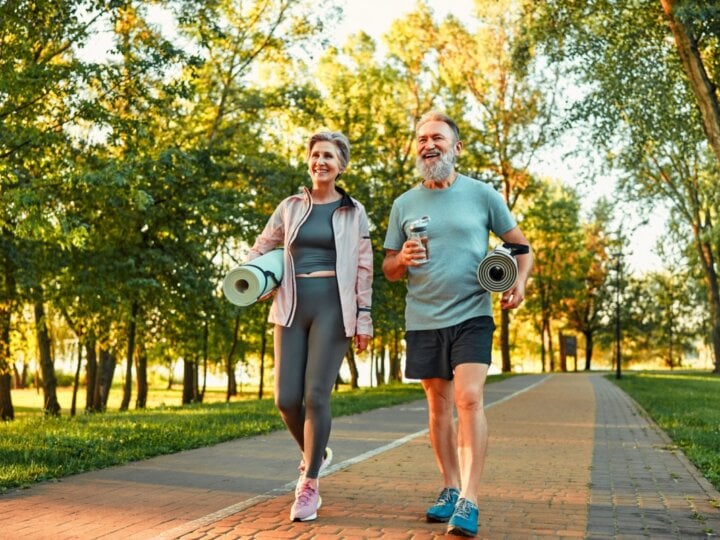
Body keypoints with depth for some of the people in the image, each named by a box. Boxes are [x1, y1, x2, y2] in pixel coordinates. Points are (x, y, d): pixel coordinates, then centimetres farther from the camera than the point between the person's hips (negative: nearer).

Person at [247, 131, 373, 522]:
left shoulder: (354, 212, 5)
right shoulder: (290, 207, 11)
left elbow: (363, 269, 3)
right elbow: (260, 249, 19)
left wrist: (364, 317, -4)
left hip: (332, 308, -3)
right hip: (292, 307, 3)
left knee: (316, 396, -10)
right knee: (286, 398, -1)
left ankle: (309, 484, 4)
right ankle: (315, 454, 28)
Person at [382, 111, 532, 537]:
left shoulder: (482, 194, 0)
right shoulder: (404, 205, 7)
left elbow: (520, 245, 6)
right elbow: (389, 270, 11)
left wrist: (520, 281, -14)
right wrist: (403, 259, -12)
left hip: (471, 316, -3)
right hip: (423, 321, 3)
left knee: (469, 399, -16)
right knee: (439, 406, 11)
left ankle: (469, 503, -14)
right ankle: (451, 489, 24)